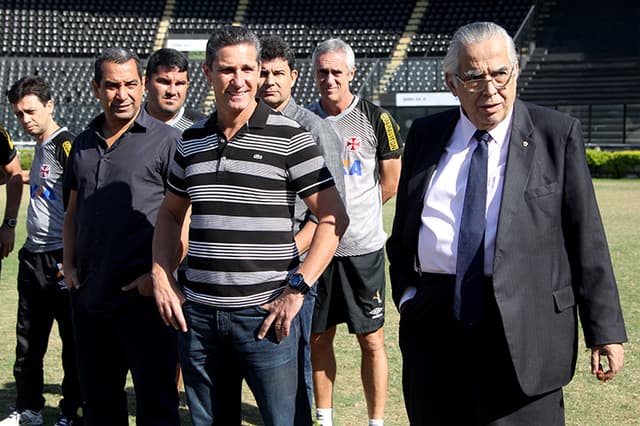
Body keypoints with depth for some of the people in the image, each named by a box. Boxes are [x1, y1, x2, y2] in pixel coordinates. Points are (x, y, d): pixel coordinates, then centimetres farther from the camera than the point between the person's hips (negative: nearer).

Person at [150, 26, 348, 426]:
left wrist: (297, 288, -14)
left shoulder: (289, 137, -6)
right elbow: (170, 214, 20)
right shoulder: (191, 140, 9)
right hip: (198, 314, 5)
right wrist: (162, 279, 7)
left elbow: (334, 217, -8)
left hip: (265, 313, -5)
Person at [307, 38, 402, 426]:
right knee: (319, 338, 11)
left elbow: (392, 181, 2)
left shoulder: (375, 118, -3)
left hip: (363, 247, -3)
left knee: (372, 340, 2)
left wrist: (351, 211, 3)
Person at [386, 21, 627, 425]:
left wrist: (606, 330, -5)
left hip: (526, 326, -3)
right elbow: (403, 229, 18)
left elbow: (587, 237, -2)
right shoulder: (426, 135, 10)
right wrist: (406, 294, 5)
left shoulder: (558, 134, 0)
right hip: (434, 322, 3)